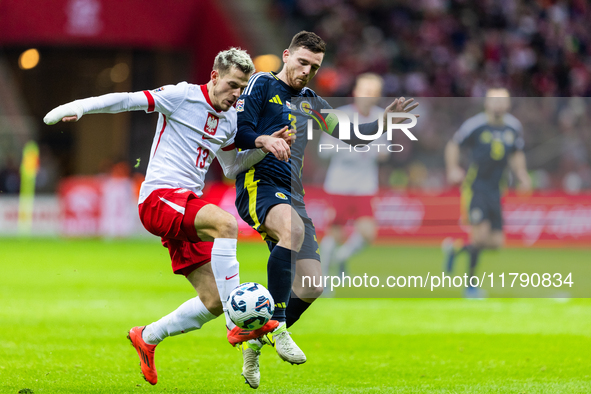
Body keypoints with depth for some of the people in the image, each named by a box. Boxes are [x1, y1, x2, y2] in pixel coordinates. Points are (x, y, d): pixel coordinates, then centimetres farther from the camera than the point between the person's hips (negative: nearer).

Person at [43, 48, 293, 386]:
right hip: (160, 197, -8)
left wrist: (263, 145, 12)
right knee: (226, 223, -35)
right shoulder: (182, 96, -5)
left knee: (214, 302, 0)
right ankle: (239, 323, -36)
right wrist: (78, 107, -17)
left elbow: (231, 167, 27)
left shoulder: (230, 120, 16)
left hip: (186, 211, 8)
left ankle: (147, 338, 22)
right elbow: (128, 101, -7)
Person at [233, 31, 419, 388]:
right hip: (259, 184, -7)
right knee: (293, 229, -40)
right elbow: (240, 131, -6)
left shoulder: (310, 102, 23)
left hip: (293, 195, 7)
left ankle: (257, 340, 20)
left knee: (312, 287, -1)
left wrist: (384, 123, 10)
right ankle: (277, 327, -37)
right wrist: (265, 141, -27)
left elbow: (348, 134, 26)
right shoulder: (261, 85, 4)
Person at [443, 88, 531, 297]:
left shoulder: (514, 127, 5)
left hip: (495, 189, 6)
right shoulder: (476, 125, -10)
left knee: (497, 242, 2)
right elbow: (453, 144, 2)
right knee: (481, 232, -19)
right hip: (474, 186, -6)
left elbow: (516, 154, 21)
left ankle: (456, 248, 28)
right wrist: (452, 169, -11)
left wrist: (522, 176, 6)